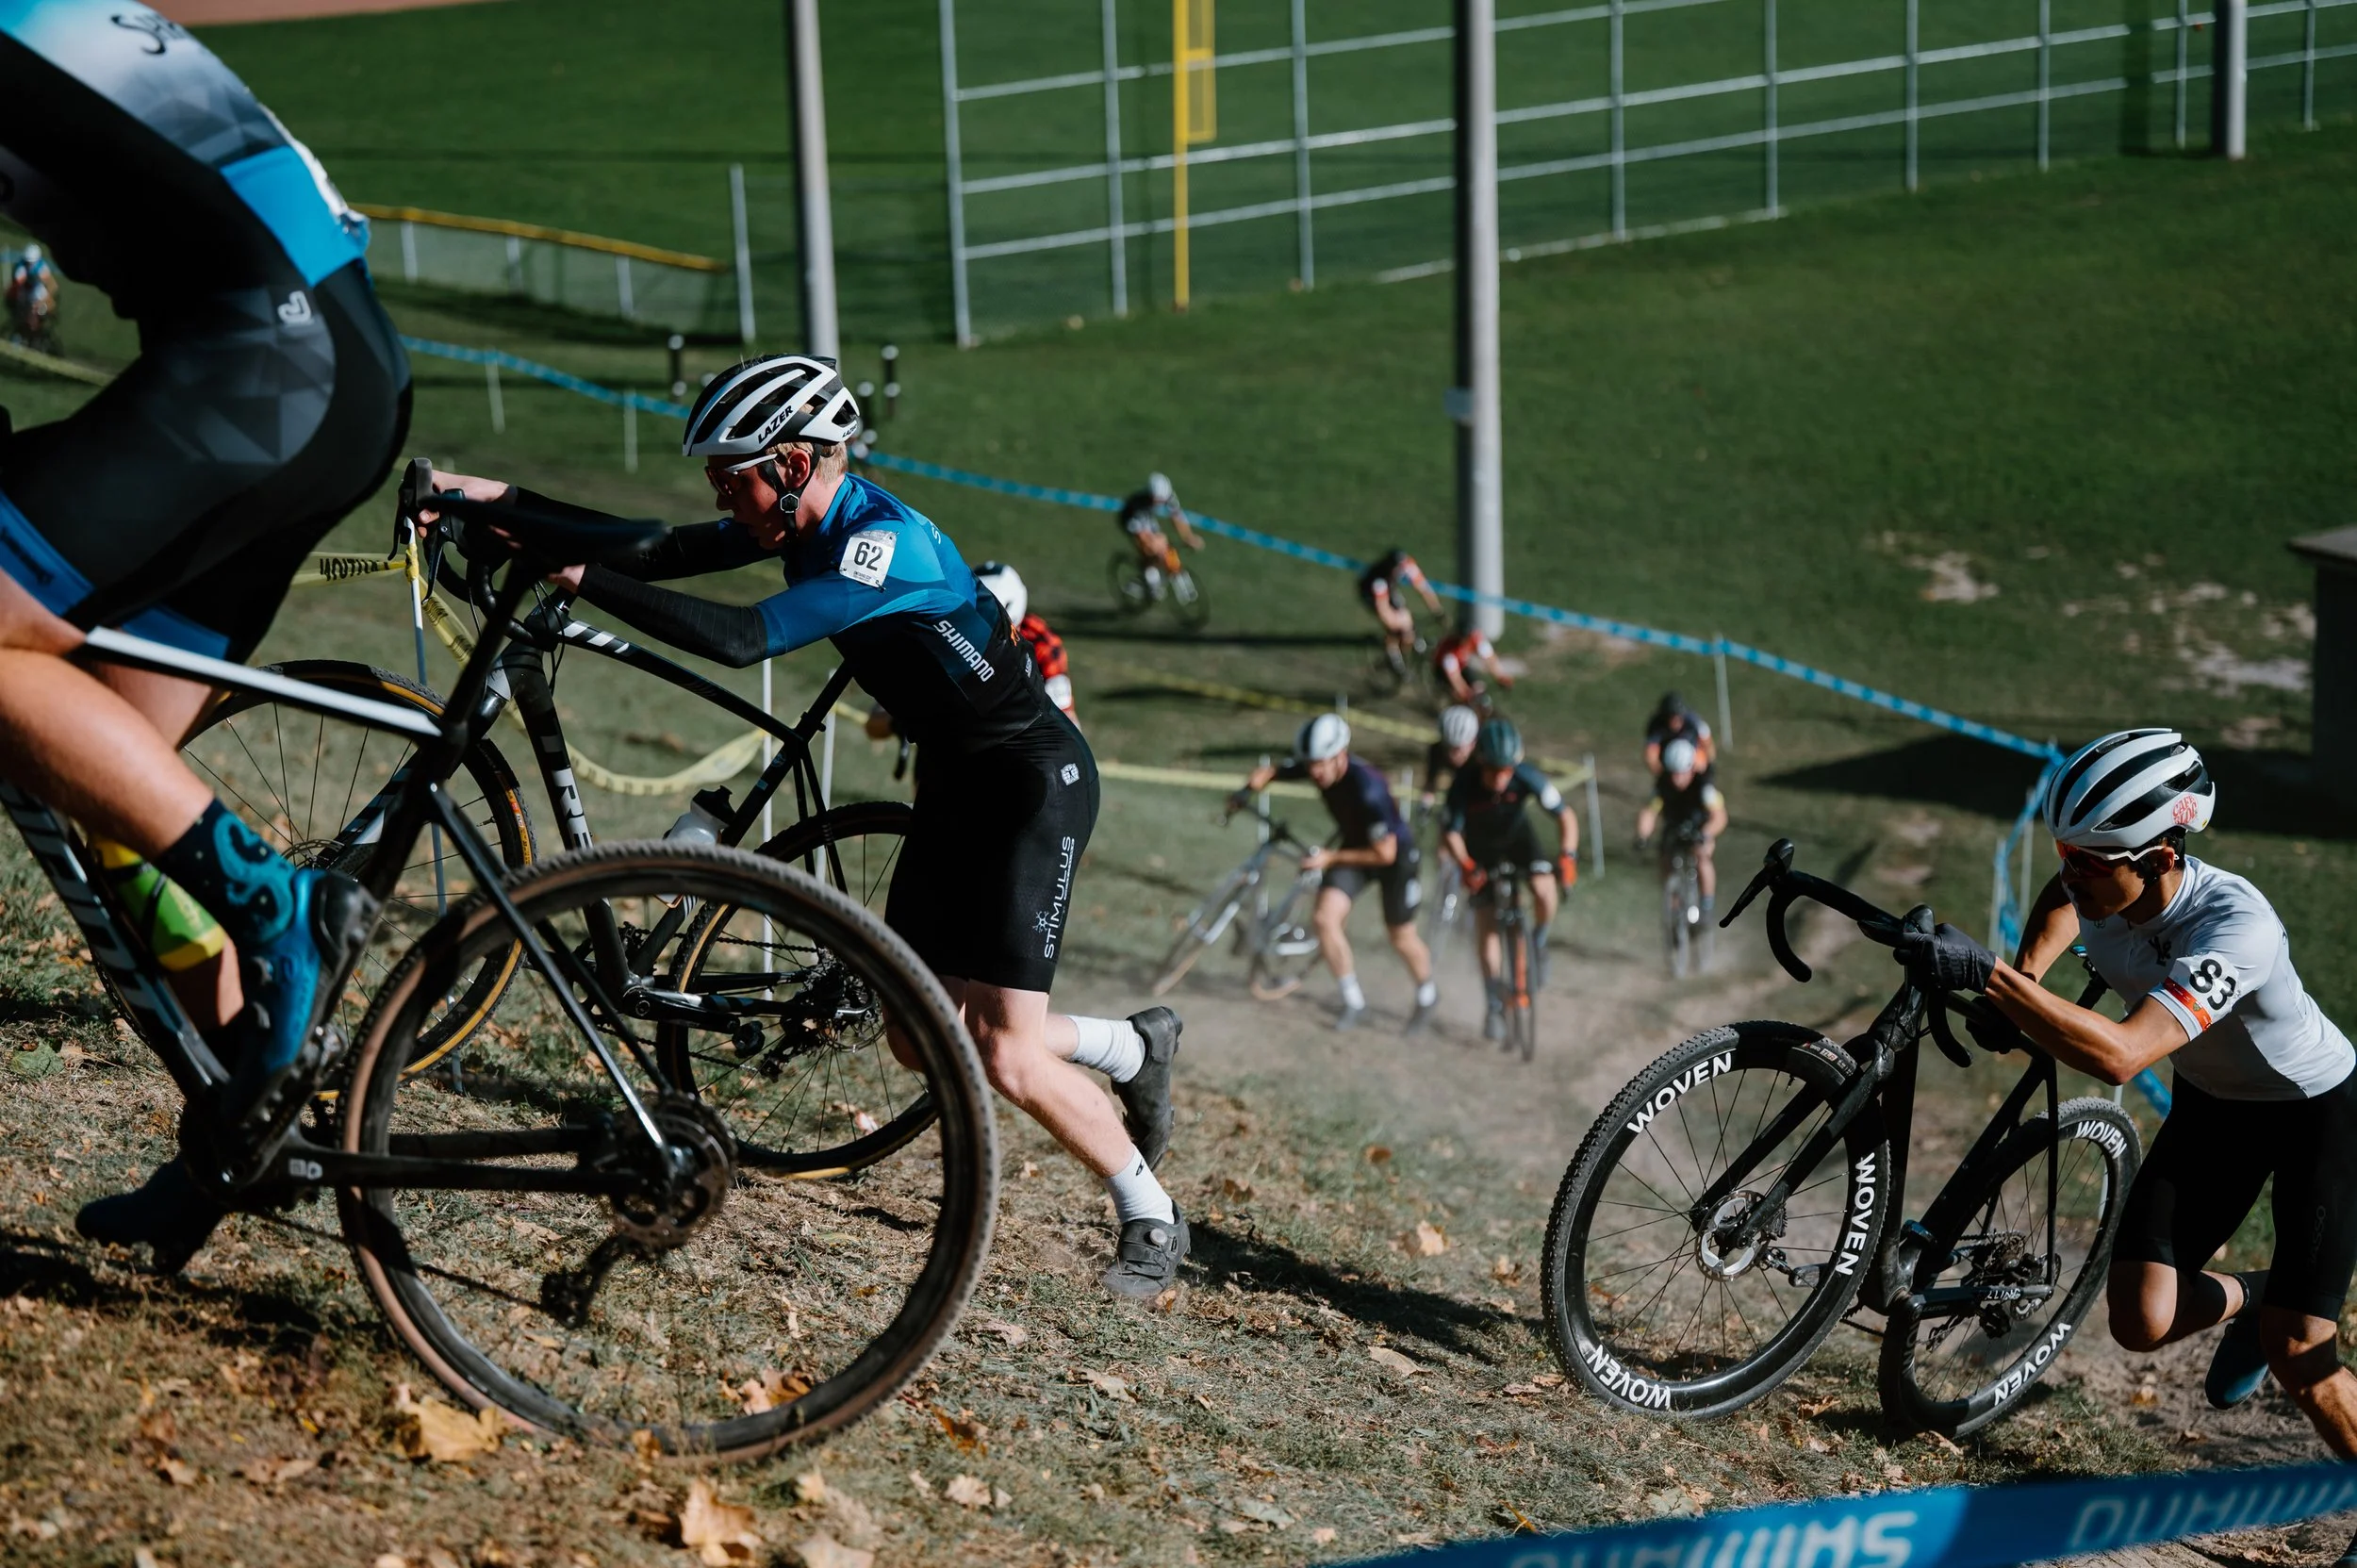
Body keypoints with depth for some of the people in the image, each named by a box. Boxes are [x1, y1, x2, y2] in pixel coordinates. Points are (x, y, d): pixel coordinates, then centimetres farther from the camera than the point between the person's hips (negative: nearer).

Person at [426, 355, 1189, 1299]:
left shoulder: (884, 544, -29)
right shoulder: (806, 522, -1)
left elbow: (743, 638, -38)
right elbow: (666, 553, 1)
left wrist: (581, 580, -34)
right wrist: (504, 502, -5)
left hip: (1033, 781, -9)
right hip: (953, 778, 9)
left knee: (1002, 1057, -13)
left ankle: (1150, 1218, 8)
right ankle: (1137, 1046, 31)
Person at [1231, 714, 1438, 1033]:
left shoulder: (1368, 788, -38)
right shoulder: (1312, 766, -20)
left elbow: (1385, 853, -32)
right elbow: (1271, 771, -3)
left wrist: (1331, 858, -31)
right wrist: (1247, 791, -24)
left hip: (1394, 854, -6)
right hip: (1354, 846, 6)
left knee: (1401, 938, 9)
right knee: (1324, 918, -13)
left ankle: (1427, 995, 39)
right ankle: (1353, 1002, 2)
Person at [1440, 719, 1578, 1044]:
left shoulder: (1527, 778, -32)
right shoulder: (1464, 785, -33)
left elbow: (1565, 816, -24)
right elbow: (1450, 832, -24)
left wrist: (1567, 856, -39)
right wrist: (1466, 866, -40)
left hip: (1518, 837, 0)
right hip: (1481, 848, 0)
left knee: (1545, 891, -29)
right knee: (1487, 927, -4)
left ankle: (1538, 943, 2)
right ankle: (1494, 1005, 10)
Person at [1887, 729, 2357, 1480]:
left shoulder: (2236, 929, -39)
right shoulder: (2101, 885, -19)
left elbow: (2118, 1056, -50)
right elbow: (2063, 900, 9)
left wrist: (1988, 976, -55)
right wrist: (2021, 982, -9)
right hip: (2211, 1102, 6)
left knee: (2295, 1356, -13)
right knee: (2143, 1323, -5)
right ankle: (2248, 1298, 27)